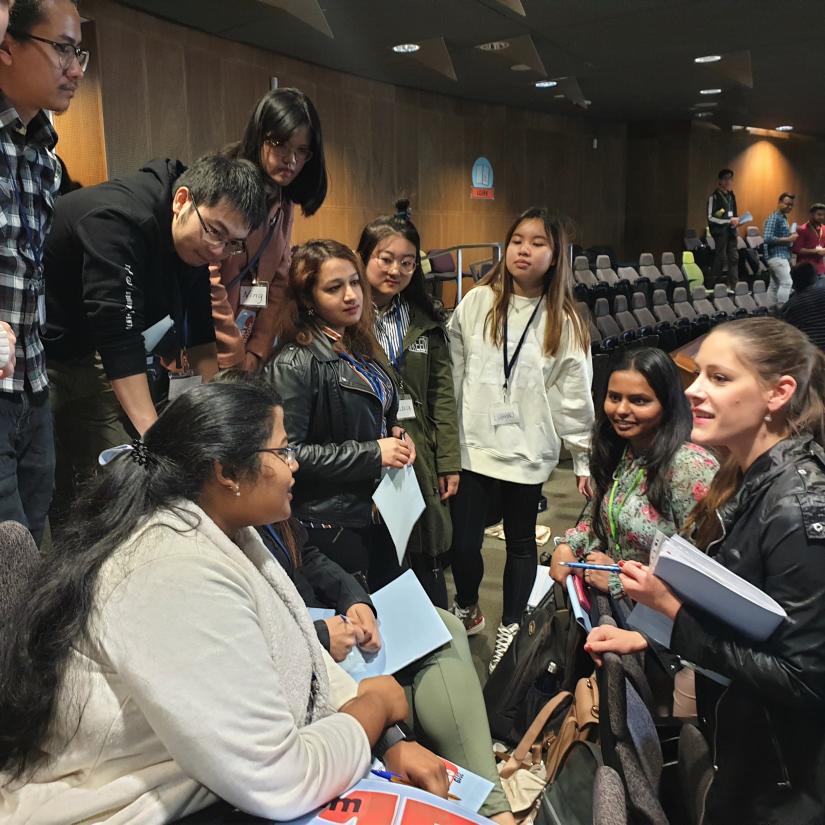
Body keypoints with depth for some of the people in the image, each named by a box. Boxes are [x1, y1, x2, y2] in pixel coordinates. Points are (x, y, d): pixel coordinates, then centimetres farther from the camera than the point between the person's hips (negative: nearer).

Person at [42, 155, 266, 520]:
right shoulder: (118, 221, -30)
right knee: (51, 488, -10)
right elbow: (118, 338, -35)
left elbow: (199, 332, 3)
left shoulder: (193, 239, -4)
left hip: (80, 352, 8)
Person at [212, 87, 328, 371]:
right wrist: (235, 362, -14)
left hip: (243, 352, 7)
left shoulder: (282, 206, 9)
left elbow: (277, 283, 8)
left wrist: (256, 354, -1)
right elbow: (206, 284, -20)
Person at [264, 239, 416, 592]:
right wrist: (372, 453, -20)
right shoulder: (295, 364, -17)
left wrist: (394, 434, 2)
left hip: (379, 512, 8)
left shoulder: (359, 349, 9)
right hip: (332, 526, -8)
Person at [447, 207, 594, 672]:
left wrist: (585, 460, 2)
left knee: (521, 542, 13)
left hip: (528, 453, 0)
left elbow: (574, 398, 1)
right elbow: (454, 373, 4)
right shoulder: (477, 304, -2)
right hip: (474, 447, 1)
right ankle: (466, 610, 33)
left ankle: (511, 628, 35)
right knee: (463, 542, 2)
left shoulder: (564, 322, -2)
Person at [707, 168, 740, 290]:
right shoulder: (714, 197, -9)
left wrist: (737, 220, 3)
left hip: (731, 231, 7)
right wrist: (729, 221, -18)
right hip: (720, 231, -7)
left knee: (734, 257, 5)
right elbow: (710, 217, -15)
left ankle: (733, 286, 8)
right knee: (720, 258, -6)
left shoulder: (731, 196, 15)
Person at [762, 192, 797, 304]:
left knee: (775, 285, 9)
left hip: (782, 256, 10)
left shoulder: (783, 218, 19)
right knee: (786, 283, -16)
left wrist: (791, 237, 8)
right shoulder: (773, 218, -11)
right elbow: (767, 238, -21)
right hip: (777, 256, -10)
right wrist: (788, 239, -18)